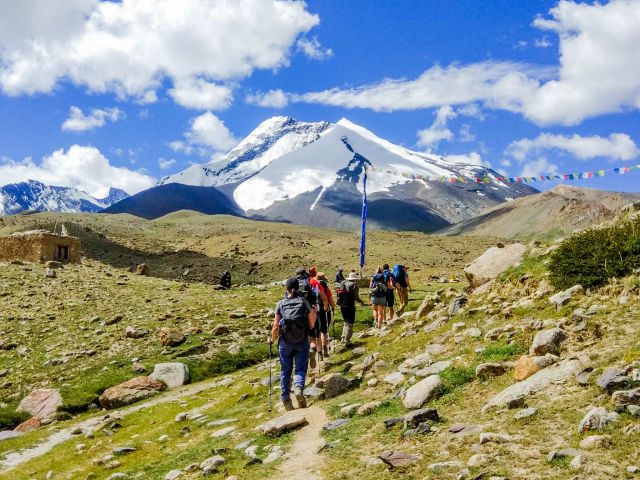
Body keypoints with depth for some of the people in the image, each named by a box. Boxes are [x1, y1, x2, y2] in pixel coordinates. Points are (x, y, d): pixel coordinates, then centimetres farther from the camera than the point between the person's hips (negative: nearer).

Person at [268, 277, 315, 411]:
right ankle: (299, 388, -21)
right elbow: (312, 325, 0)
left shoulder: (280, 304, -3)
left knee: (285, 371, 14)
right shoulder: (304, 302, -2)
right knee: (301, 368, 8)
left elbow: (276, 326, -1)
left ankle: (286, 399, 16)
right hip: (302, 342, 0)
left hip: (285, 342, 1)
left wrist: (272, 339, 16)